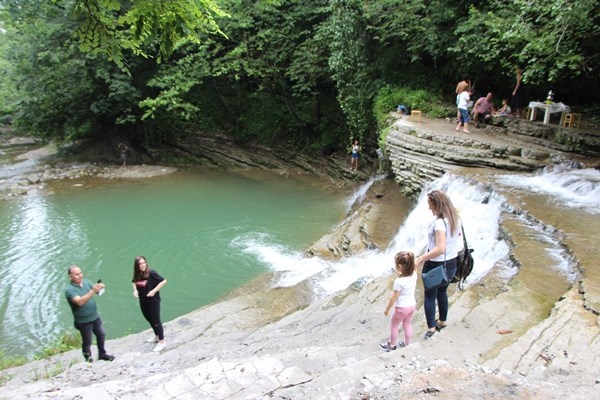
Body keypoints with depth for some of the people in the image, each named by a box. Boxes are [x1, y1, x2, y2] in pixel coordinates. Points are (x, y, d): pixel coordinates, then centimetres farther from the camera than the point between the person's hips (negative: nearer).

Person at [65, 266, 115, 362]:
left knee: (101, 335, 19)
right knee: (87, 341, 10)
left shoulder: (86, 282, -1)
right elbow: (80, 302, -33)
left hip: (95, 317, 6)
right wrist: (93, 291, -43)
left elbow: (98, 292, -2)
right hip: (83, 321, -6)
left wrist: (100, 288, -26)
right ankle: (88, 359, 30)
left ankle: (102, 354, 39)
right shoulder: (69, 290, -19)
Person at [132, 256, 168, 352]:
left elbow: (164, 281, -18)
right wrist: (135, 290, -1)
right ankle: (157, 336, 41)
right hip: (142, 300, 6)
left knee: (156, 320, 1)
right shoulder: (137, 274, -5)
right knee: (149, 319, 20)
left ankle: (162, 341, 15)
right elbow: (134, 282, 17)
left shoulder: (151, 273, -22)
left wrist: (154, 291, -22)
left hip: (153, 300, -6)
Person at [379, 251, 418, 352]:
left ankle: (392, 345, 33)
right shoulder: (414, 275, -15)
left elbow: (394, 297, -21)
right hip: (412, 305, 6)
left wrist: (387, 309, -8)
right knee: (407, 325, 25)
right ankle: (407, 344, 40)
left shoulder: (398, 281, -31)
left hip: (401, 308, -6)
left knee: (393, 326, 17)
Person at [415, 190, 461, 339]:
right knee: (442, 293, 24)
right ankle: (442, 322, 39)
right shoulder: (455, 219, 1)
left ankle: (431, 328, 12)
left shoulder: (440, 222, -26)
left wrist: (420, 259, -27)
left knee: (429, 296, 7)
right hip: (451, 263, 8)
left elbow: (440, 248, -32)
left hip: (435, 265, -8)